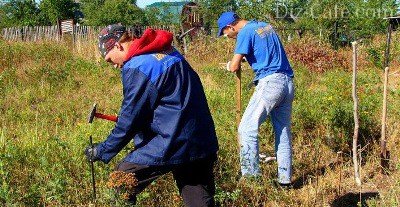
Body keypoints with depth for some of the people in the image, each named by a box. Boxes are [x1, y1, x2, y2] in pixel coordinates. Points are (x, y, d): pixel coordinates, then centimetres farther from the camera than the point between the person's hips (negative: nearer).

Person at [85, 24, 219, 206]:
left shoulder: (137, 67, -13)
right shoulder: (169, 52, 12)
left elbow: (129, 121, -10)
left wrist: (102, 151, 2)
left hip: (170, 146, -8)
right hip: (203, 144, 8)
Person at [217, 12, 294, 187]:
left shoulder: (245, 33, -4)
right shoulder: (266, 26, 20)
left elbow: (234, 66, -9)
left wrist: (230, 65, 14)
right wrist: (244, 57, 33)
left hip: (270, 82, -8)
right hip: (288, 82, 8)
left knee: (247, 128, -5)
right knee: (283, 132, 10)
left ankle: (251, 175, -8)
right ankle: (285, 179, 13)